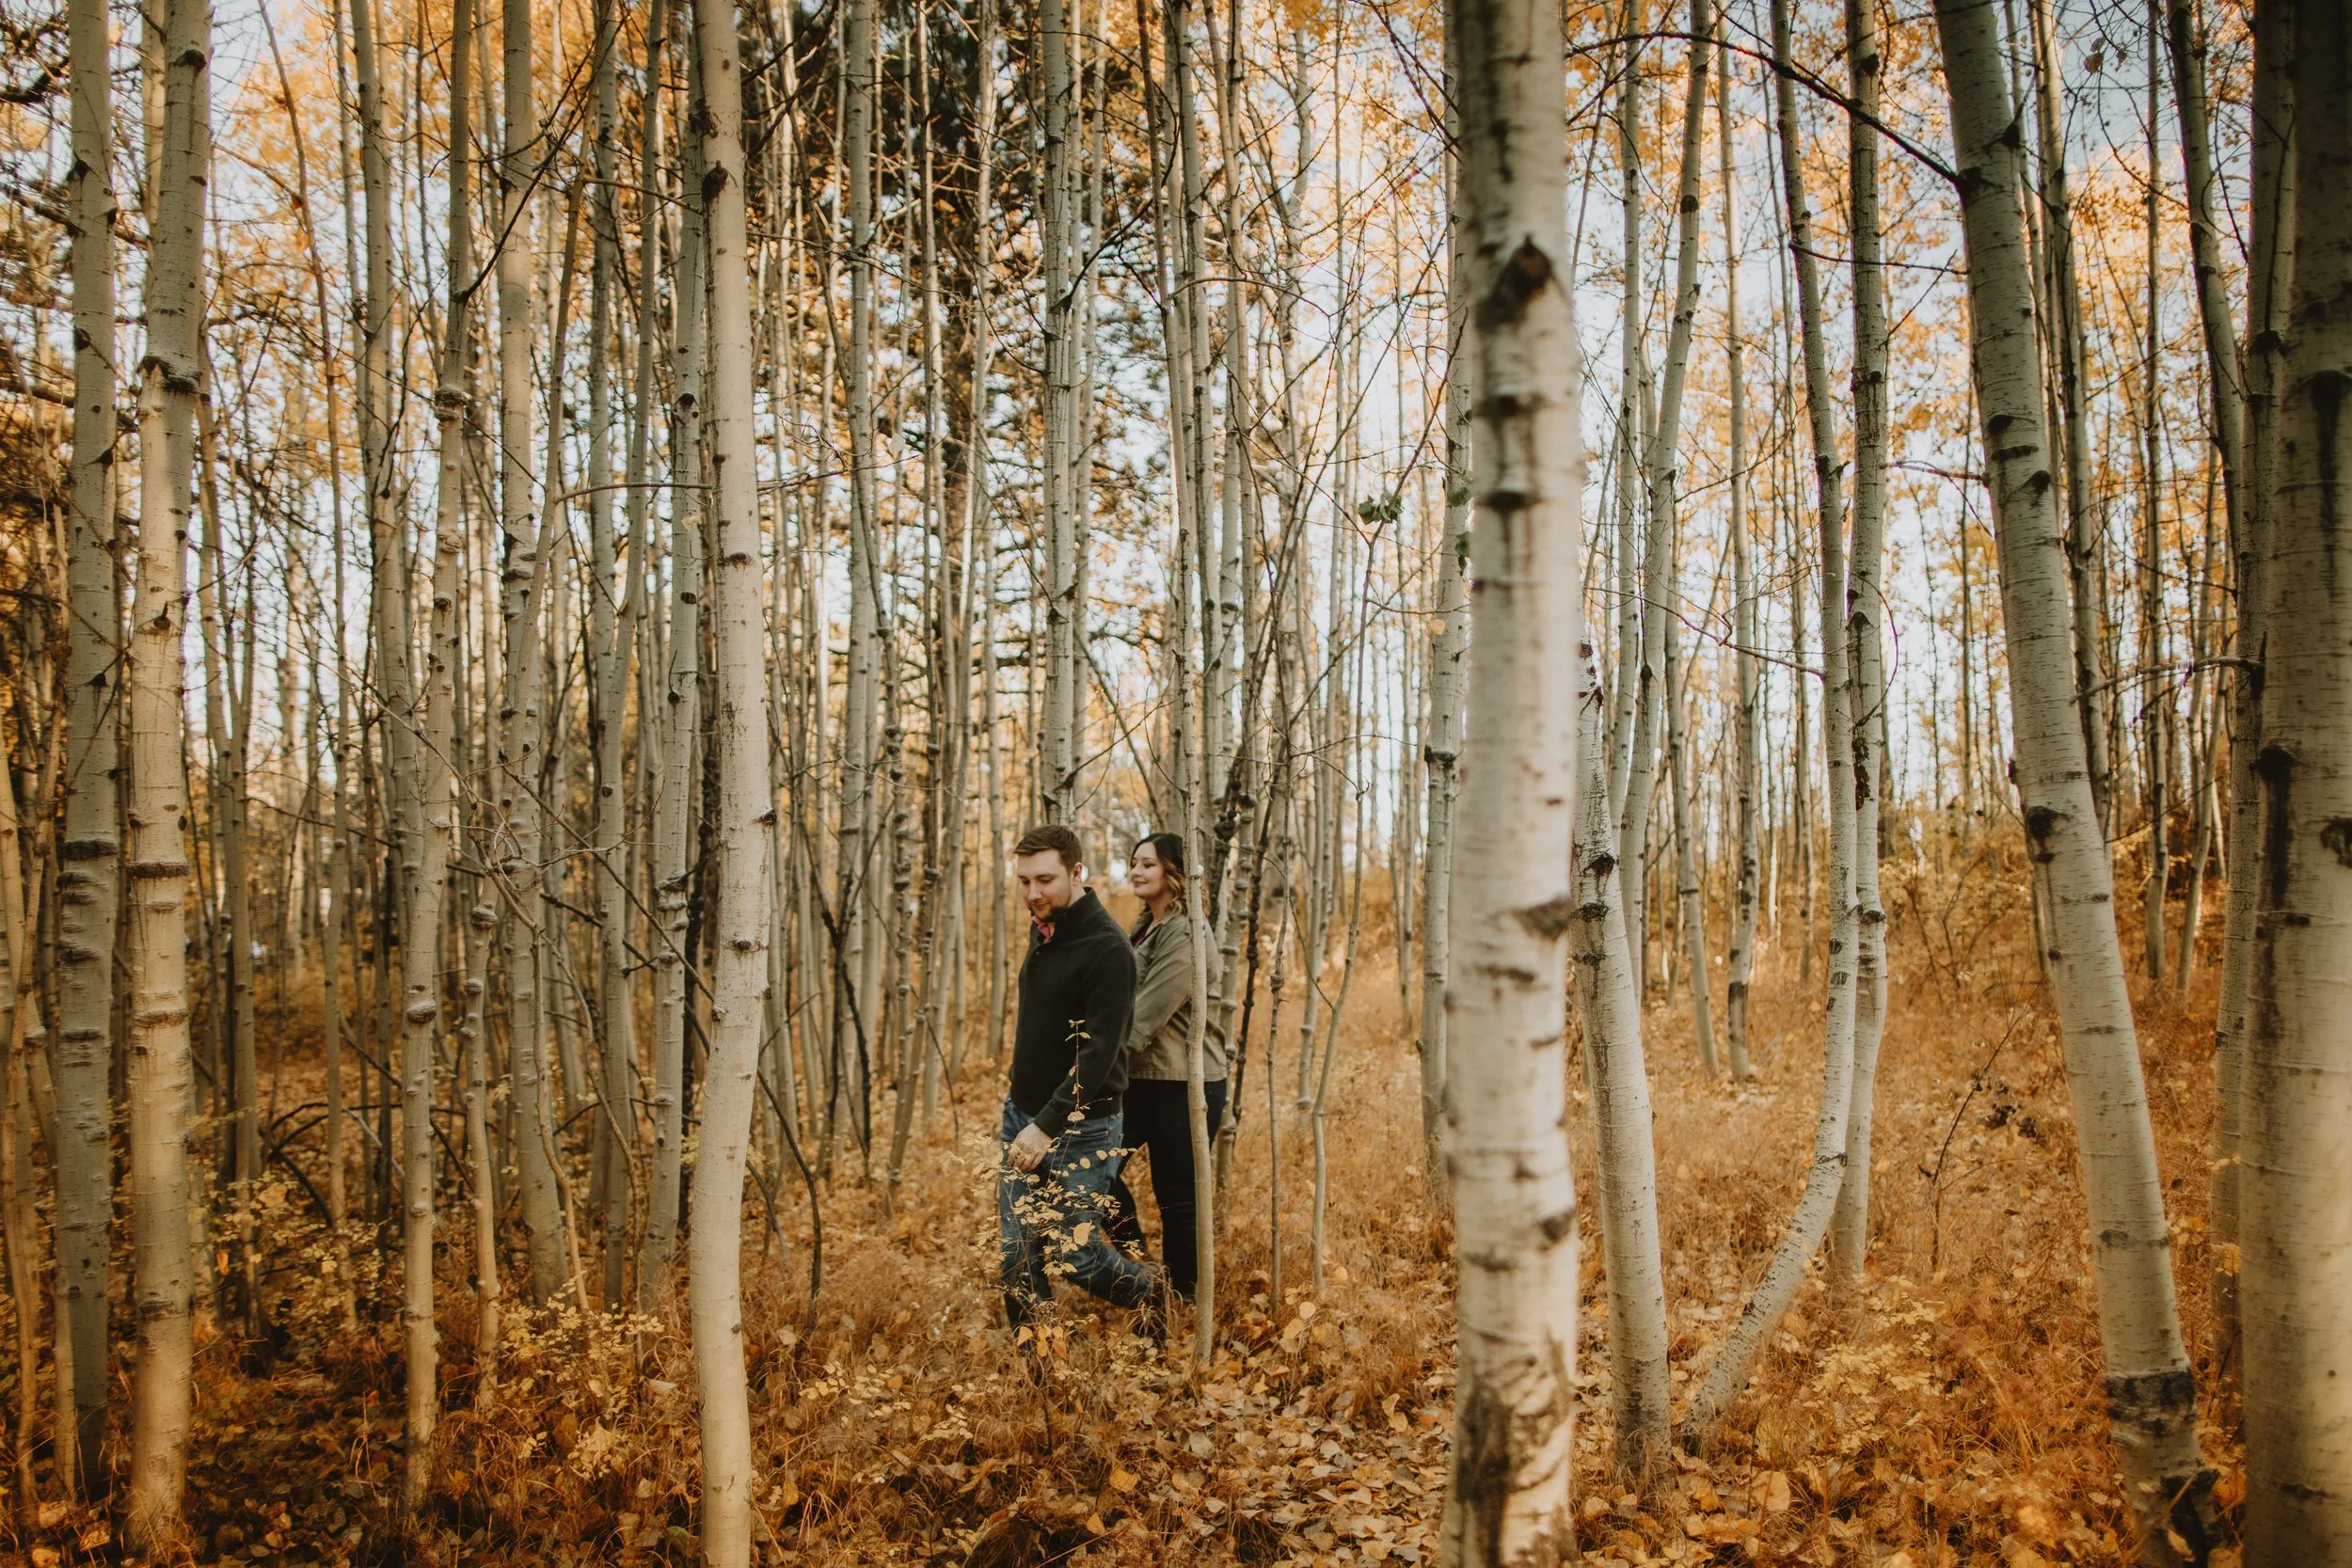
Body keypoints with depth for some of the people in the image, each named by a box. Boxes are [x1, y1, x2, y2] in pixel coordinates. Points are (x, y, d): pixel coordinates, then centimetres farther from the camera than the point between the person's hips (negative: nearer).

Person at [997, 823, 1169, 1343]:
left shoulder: (1107, 948, -18)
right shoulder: (1041, 929, 7)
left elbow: (1099, 1053, -23)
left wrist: (1047, 1127, -26)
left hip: (1080, 1128, -7)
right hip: (1025, 1116, 7)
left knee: (1071, 1252, -5)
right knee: (1014, 1256, 6)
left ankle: (1147, 1289, 23)